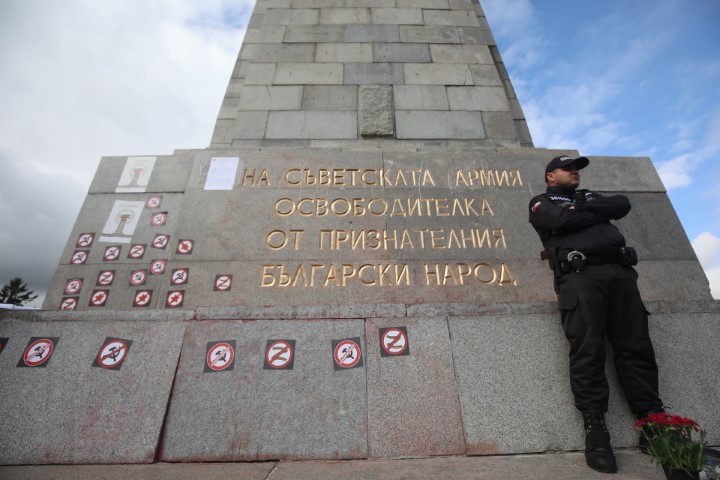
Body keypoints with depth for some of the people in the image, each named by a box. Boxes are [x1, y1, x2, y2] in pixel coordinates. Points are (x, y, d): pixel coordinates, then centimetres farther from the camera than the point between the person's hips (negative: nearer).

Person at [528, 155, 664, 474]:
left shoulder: (589, 196, 33)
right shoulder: (542, 203, 16)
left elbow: (623, 204, 14)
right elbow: (563, 220, -5)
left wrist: (588, 207, 4)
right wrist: (598, 214, 8)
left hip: (620, 272, 5)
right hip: (579, 275, -5)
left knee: (637, 347, -2)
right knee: (588, 350, -13)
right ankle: (594, 426, -13)